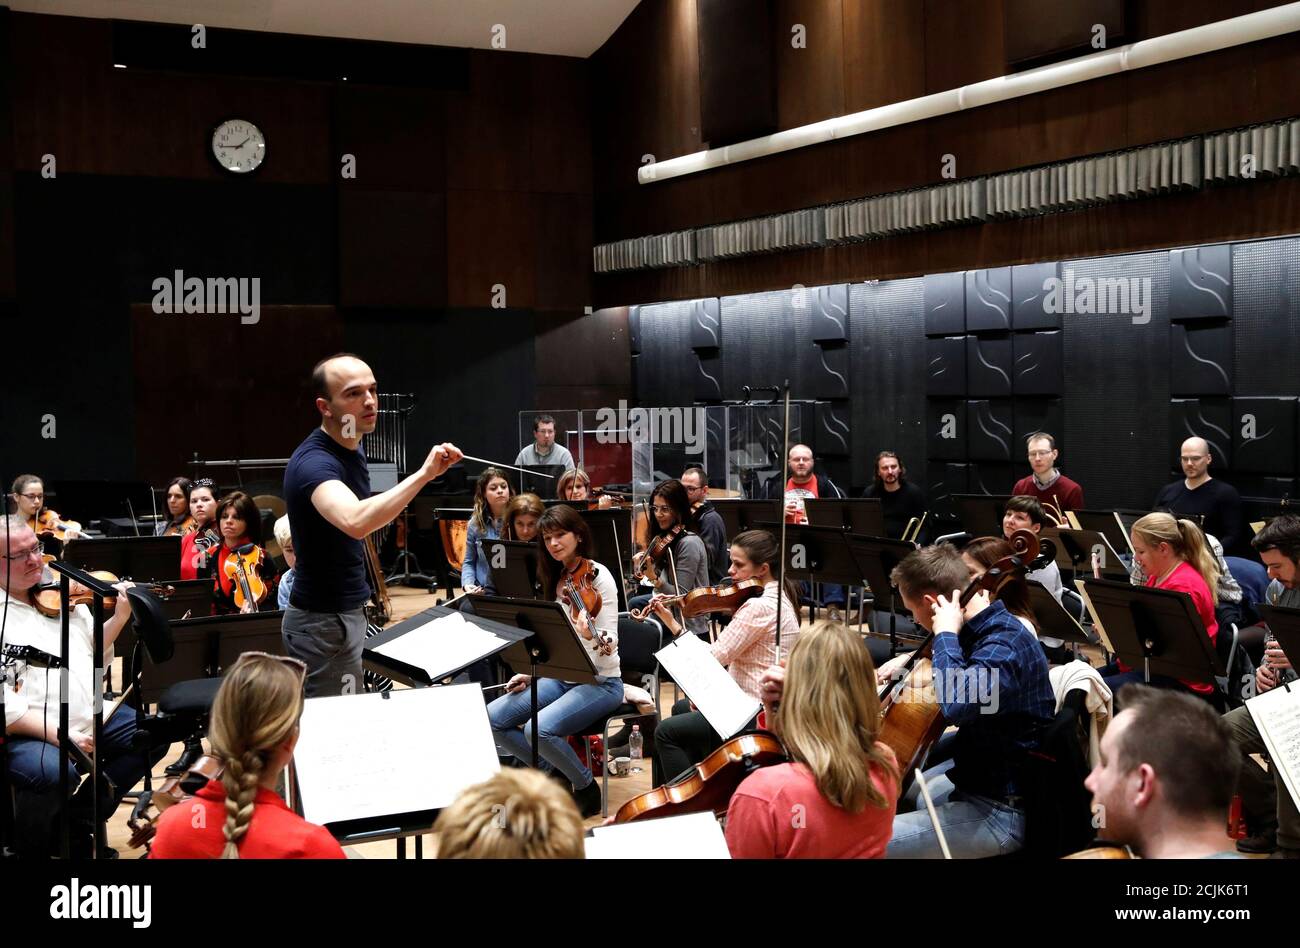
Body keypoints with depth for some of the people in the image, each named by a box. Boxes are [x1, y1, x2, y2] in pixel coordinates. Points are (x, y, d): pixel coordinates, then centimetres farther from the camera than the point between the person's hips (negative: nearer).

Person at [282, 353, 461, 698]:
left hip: (345, 611, 10)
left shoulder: (352, 447, 5)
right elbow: (355, 522, -47)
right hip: (322, 621, -10)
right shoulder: (314, 462, -25)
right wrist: (423, 474, -47)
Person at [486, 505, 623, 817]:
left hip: (600, 682, -7)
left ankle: (587, 788, -3)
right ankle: (555, 775, 9)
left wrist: (592, 636, -41)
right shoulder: (556, 578, 9)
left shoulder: (598, 576, -12)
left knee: (540, 728, -30)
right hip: (560, 677, 7)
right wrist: (530, 672, 3)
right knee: (492, 718, -9)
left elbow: (610, 645, -20)